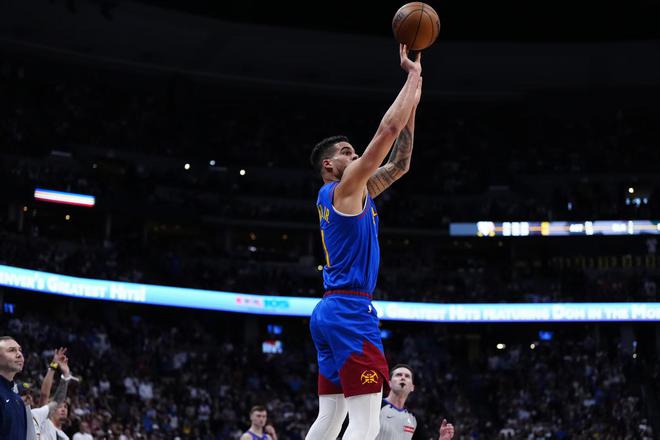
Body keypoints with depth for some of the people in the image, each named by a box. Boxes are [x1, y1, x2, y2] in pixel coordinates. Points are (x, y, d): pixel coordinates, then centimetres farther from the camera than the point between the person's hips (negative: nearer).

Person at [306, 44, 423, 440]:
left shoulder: (353, 194, 20)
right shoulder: (344, 188, -5)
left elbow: (400, 163, 23)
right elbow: (387, 130, -11)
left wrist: (415, 94, 20)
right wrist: (414, 75, -1)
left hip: (330, 311, 10)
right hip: (350, 309, -10)